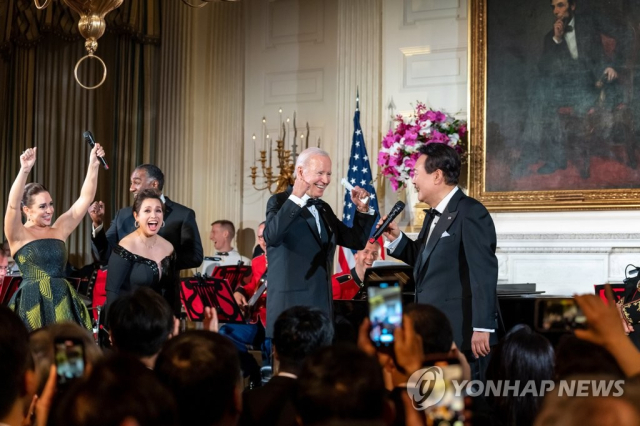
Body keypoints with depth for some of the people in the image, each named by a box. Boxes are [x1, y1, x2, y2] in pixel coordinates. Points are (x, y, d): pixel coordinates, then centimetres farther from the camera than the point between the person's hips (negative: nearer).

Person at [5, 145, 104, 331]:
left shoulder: (59, 230, 11)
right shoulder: (19, 235, -1)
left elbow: (85, 199, 8)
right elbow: (13, 205, -19)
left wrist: (93, 165, -2)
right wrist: (24, 170, -31)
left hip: (62, 303, 4)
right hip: (31, 304, -4)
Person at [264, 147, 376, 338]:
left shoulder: (324, 208, 17)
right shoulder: (280, 201, -4)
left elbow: (356, 241, 18)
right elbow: (271, 236, -24)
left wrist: (363, 210, 5)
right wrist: (295, 197, -27)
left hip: (321, 305, 7)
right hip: (289, 306, -7)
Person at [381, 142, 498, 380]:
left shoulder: (470, 212, -14)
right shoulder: (434, 215, 15)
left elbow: (483, 272, -20)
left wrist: (482, 327, -24)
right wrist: (396, 240, 7)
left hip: (462, 333, -9)